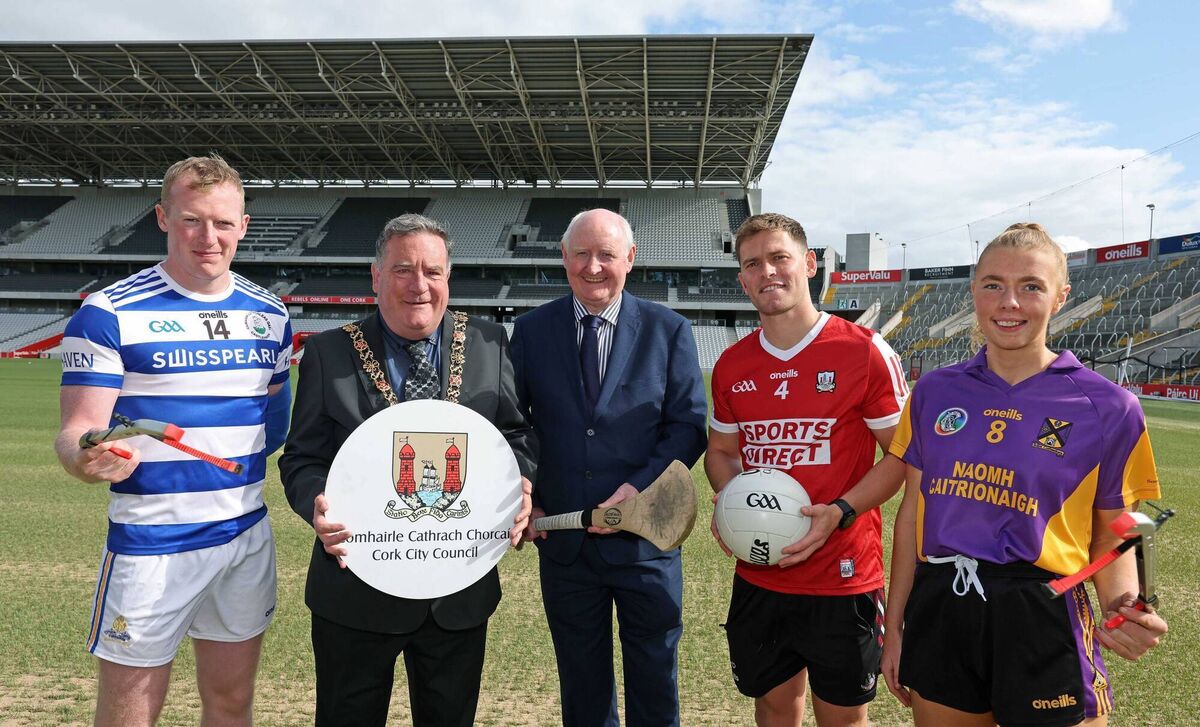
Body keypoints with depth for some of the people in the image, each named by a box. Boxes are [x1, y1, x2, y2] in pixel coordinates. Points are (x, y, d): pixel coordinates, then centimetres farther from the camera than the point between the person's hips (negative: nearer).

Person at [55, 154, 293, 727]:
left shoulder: (270, 315, 6)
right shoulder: (108, 314, -9)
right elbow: (78, 431, -13)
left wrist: (245, 451, 2)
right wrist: (88, 458, -32)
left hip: (247, 538, 4)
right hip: (150, 546, -4)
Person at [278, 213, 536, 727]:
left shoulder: (489, 345, 1)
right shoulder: (329, 353, -3)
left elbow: (515, 434, 6)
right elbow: (302, 458, -1)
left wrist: (519, 481, -15)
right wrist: (317, 505, -22)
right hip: (357, 587, -1)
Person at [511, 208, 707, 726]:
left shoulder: (669, 330, -2)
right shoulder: (531, 330, 2)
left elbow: (688, 427, -5)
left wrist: (640, 489, -18)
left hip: (645, 539, -1)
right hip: (562, 542, 2)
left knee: (655, 684, 16)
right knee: (582, 685, 20)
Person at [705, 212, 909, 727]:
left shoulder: (865, 352, -9)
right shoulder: (731, 365, 4)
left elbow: (903, 454, -6)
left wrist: (839, 512, -19)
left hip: (843, 580, -3)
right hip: (757, 578, 4)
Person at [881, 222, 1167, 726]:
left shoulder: (1107, 408, -5)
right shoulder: (934, 392, 2)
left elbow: (1111, 537, 3)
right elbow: (912, 510, 6)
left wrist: (1123, 604, -18)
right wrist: (894, 626, 8)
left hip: (1042, 625, -2)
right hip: (938, 615, 3)